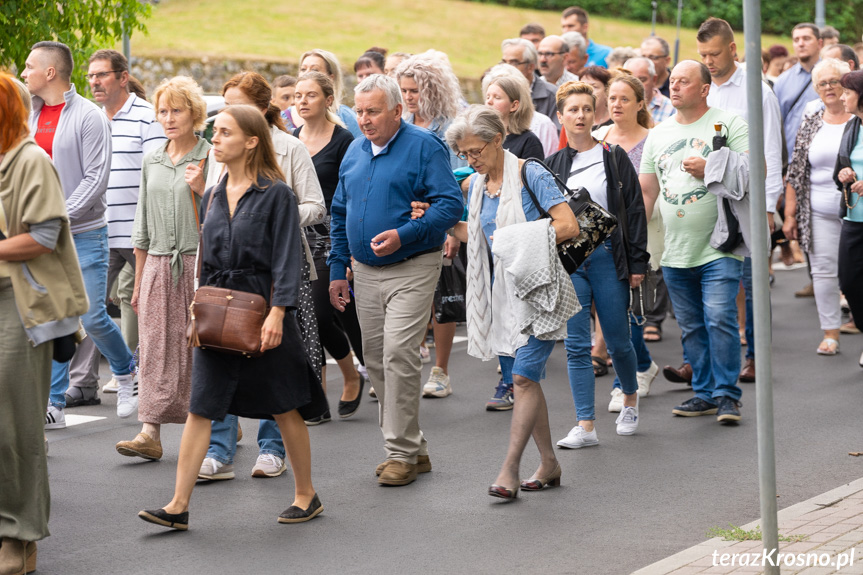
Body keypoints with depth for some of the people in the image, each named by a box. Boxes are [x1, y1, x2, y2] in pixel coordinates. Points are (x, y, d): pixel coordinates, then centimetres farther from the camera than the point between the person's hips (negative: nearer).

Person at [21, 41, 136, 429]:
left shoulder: (88, 116, -8)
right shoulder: (30, 115, 11)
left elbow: (96, 177, -13)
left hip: (83, 233, -5)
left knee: (92, 316, -6)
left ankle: (127, 374, 19)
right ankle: (54, 405, 6)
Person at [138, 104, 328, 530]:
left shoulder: (276, 194, -8)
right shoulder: (212, 197, 11)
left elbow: (287, 259, -12)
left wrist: (277, 312, -19)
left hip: (262, 307, -5)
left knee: (284, 408, 6)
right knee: (199, 407, -1)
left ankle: (306, 495, 21)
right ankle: (178, 507, -2)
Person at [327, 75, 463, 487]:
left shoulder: (424, 147, -8)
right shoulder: (354, 152, 13)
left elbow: (451, 204, -16)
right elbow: (340, 214, 20)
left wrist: (403, 235, -26)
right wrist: (337, 271, 15)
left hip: (411, 271, -7)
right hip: (365, 272, 7)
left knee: (398, 355, -14)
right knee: (376, 360, 8)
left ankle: (402, 453, -6)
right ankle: (412, 447, 19)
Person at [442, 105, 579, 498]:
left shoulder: (531, 175, -11)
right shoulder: (477, 184, 10)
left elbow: (568, 226, -16)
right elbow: (476, 235, 22)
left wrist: (522, 239, -20)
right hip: (502, 289, 7)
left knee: (524, 377, -13)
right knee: (520, 379, 8)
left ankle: (509, 470, -13)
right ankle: (549, 464, 18)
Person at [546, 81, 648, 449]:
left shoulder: (614, 158, 2)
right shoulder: (554, 166, 8)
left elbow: (634, 210, 1)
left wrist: (637, 263, -3)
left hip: (608, 256, -2)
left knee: (617, 341, 6)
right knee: (576, 345, -3)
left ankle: (630, 398, 34)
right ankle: (585, 426, -1)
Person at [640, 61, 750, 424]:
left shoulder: (729, 124, -2)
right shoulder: (658, 134, 14)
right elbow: (645, 192, 16)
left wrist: (709, 169, -17)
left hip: (718, 247, -5)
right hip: (675, 253, 5)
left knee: (719, 319, -13)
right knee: (691, 327, 9)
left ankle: (726, 394, -4)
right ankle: (704, 393, 19)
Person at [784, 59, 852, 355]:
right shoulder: (810, 124, 9)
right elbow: (795, 172, 9)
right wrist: (789, 214, 5)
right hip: (820, 214, 2)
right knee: (823, 270, 0)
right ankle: (830, 333, 7)